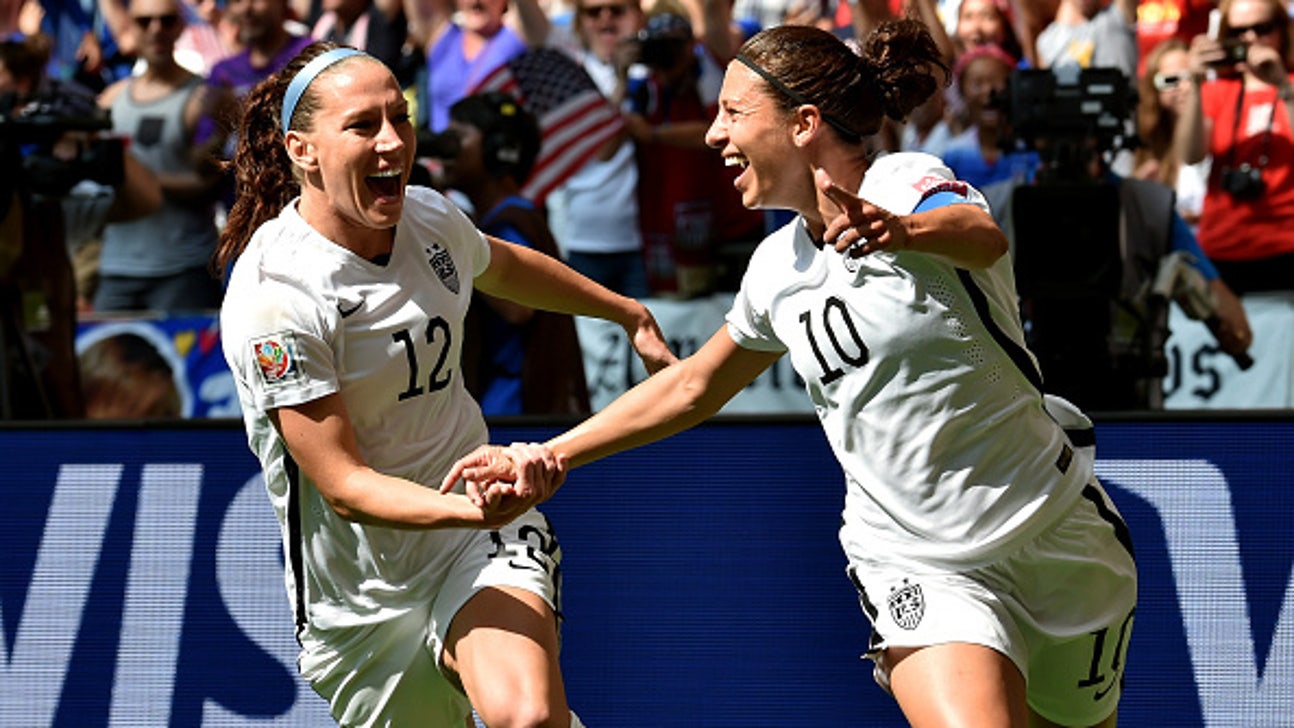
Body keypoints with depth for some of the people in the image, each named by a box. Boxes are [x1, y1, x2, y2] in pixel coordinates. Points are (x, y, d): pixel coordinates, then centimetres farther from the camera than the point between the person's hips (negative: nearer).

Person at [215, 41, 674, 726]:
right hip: (364, 603, -2)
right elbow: (343, 485, -24)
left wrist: (629, 312, 36)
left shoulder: (427, 216, -2)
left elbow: (504, 266, 24)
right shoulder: (272, 297, -22)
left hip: (482, 539, 3)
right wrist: (476, 508, -40)